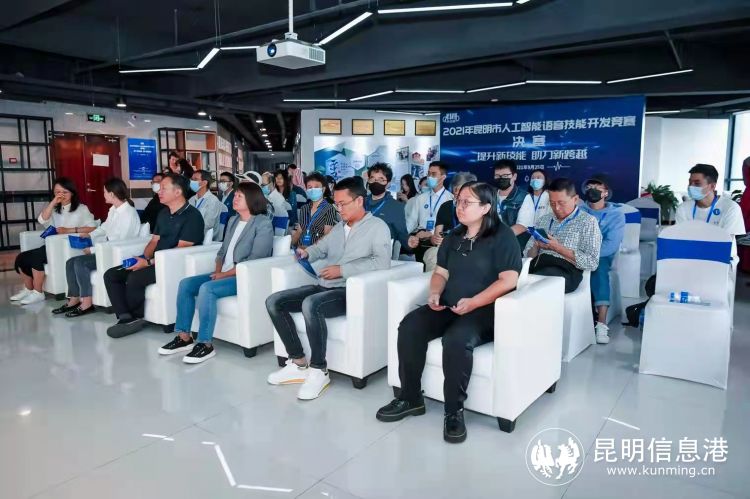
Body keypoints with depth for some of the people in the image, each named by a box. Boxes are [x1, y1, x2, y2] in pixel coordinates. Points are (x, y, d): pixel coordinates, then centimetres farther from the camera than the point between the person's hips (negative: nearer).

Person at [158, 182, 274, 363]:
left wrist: (225, 274, -17)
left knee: (207, 288, -29)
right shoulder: (233, 221, 18)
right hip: (225, 274, 8)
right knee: (185, 284, -7)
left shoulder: (263, 224, -9)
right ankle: (184, 337, -2)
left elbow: (255, 260, -18)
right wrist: (217, 271, -1)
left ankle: (205, 345, -21)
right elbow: (222, 251, 19)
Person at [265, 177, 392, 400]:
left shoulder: (377, 227, -4)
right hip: (324, 287, 9)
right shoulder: (339, 227, 21)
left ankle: (319, 371, -20)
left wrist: (342, 269, -20)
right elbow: (321, 248, 29)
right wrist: (306, 252, 4)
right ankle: (299, 363, -2)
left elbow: (382, 262, -19)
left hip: (351, 292, -8)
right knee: (274, 302, -4)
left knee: (311, 304, -36)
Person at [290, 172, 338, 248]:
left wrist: (310, 248, -19)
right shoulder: (304, 209, 15)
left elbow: (327, 236, -9)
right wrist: (289, 244, 1)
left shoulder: (329, 209, -4)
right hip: (300, 249, 5)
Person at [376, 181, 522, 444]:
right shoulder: (453, 238, 18)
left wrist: (473, 303, -22)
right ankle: (410, 399, -8)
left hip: (485, 311, -6)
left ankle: (454, 410, -18)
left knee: (457, 339, -36)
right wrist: (434, 293, -4)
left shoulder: (503, 236, -3)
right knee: (409, 326, -20)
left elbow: (508, 280, -13)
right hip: (448, 307, 6)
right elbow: (440, 272, 19)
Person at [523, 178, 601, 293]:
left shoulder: (588, 222, 6)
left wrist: (558, 248, -10)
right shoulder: (544, 219, 22)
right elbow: (528, 255, 19)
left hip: (565, 271, -5)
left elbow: (592, 262, -4)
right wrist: (536, 246, -4)